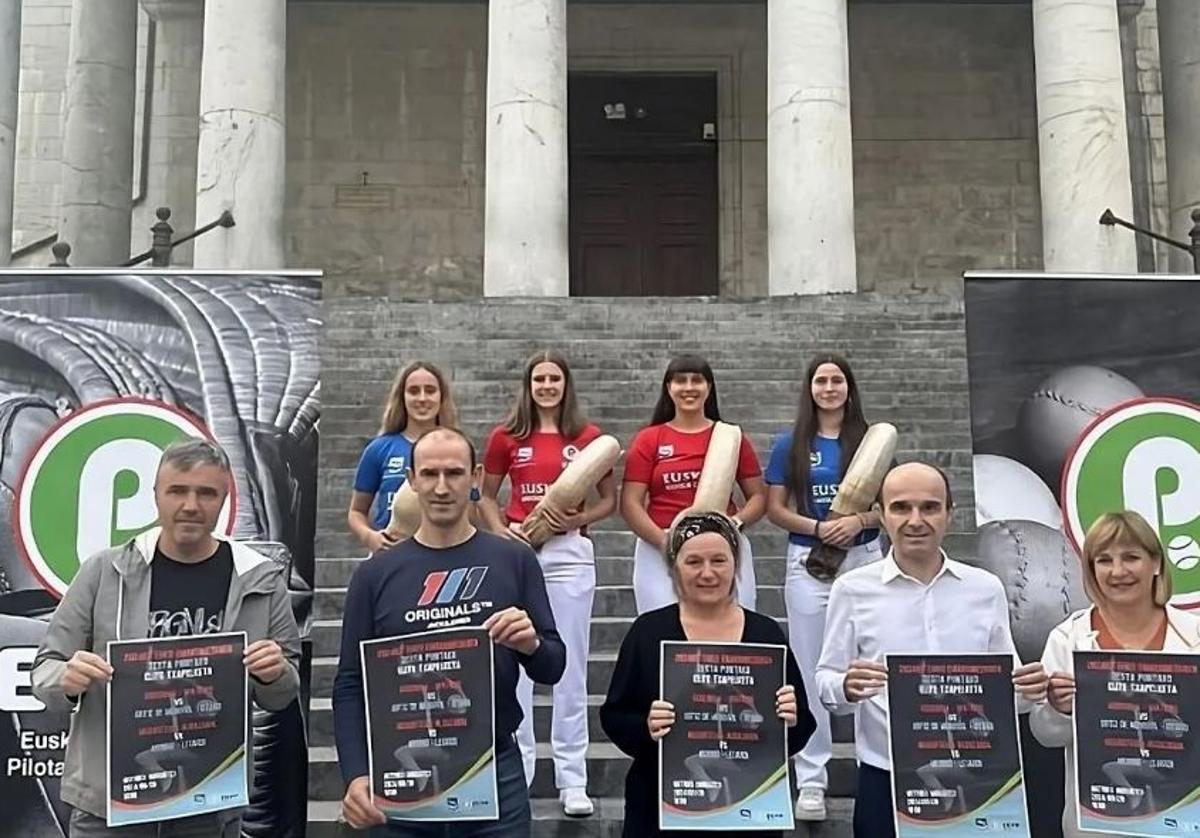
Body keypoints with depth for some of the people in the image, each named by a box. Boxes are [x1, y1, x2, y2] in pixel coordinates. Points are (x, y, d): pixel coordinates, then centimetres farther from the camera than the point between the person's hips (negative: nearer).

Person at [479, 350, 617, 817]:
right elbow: (486, 497, 12)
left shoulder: (588, 437, 1)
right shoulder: (507, 437, 4)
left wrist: (575, 520, -10)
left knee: (570, 666, 4)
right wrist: (501, 531, -6)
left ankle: (573, 781, 13)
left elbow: (610, 500, 7)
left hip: (569, 552, -1)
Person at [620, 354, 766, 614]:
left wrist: (736, 522, -9)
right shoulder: (649, 439, 6)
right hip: (660, 553, 0)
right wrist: (664, 541, -13)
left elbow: (758, 496, 11)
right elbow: (630, 503, 1)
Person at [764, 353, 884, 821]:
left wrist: (859, 520, -14)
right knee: (810, 672, 4)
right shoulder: (790, 445, 3)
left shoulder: (871, 440, 5)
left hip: (864, 559, 1)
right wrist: (818, 527, -15)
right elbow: (775, 509, 1)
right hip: (808, 563, 0)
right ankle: (811, 780, 13)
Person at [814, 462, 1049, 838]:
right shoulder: (852, 589, -4)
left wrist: (1028, 689, -13)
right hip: (886, 780, -2)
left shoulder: (986, 588, 4)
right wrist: (847, 688, -24)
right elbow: (826, 684, -3)